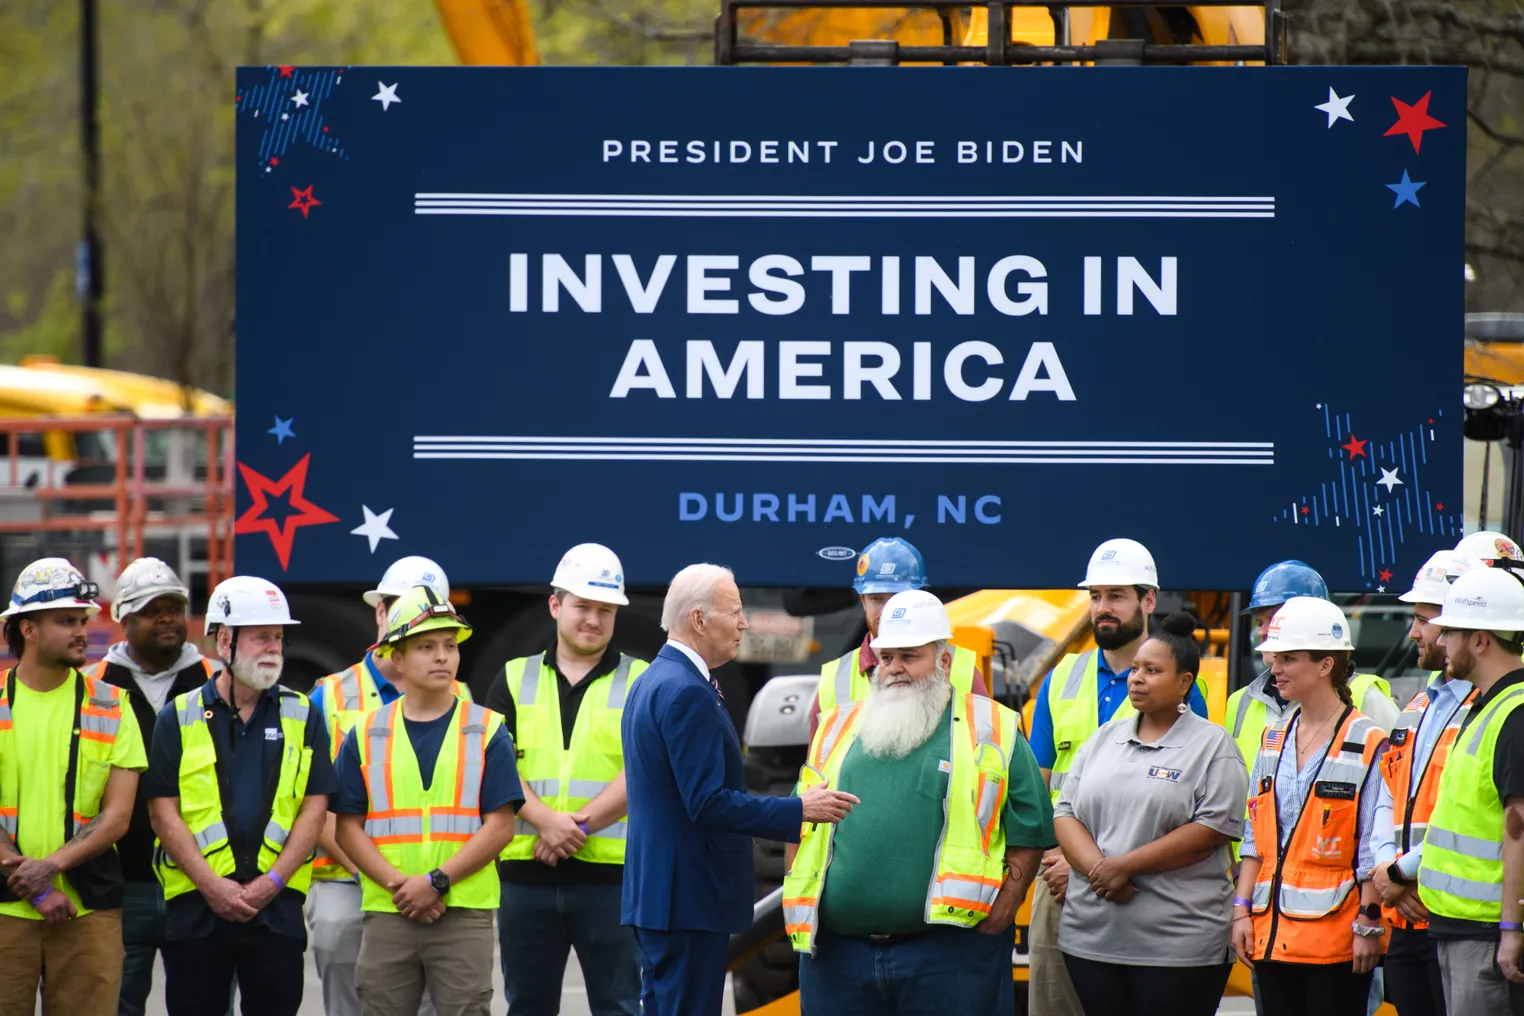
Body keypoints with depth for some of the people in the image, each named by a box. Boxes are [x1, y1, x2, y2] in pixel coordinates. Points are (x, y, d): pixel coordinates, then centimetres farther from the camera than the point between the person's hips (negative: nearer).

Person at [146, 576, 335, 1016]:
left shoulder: (302, 716, 9)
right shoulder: (179, 719, 5)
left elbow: (314, 809, 4)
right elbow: (163, 813, -1)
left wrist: (271, 882, -8)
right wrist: (211, 884, -12)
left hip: (276, 904, 1)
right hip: (194, 903, -1)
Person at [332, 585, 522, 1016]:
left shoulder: (487, 731, 4)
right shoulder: (366, 735, 9)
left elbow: (501, 825, -2)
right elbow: (348, 827, 5)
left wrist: (437, 881, -12)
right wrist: (397, 884, -11)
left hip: (465, 915, -2)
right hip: (385, 914, 2)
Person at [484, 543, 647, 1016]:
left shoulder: (638, 683, 5)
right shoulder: (515, 680, 12)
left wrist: (580, 825, -16)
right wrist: (546, 821, -16)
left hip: (610, 874, -2)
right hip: (525, 871, 2)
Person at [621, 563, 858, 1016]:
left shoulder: (652, 683, 15)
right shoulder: (687, 693, -18)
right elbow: (708, 804, -22)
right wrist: (799, 810, -15)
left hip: (654, 890, 11)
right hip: (688, 895, -11)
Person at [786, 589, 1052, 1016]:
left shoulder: (990, 730, 5)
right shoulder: (840, 727, 17)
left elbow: (1029, 827, 2)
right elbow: (803, 826, 21)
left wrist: (1004, 906, -8)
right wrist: (798, 902, 10)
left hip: (948, 950, -4)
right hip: (838, 946, 4)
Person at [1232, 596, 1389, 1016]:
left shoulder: (1367, 743, -7)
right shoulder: (1274, 739, 14)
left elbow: (1373, 849, -8)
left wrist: (1368, 925, -12)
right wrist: (1242, 910, 8)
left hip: (1335, 938, -7)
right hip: (1272, 932, 7)